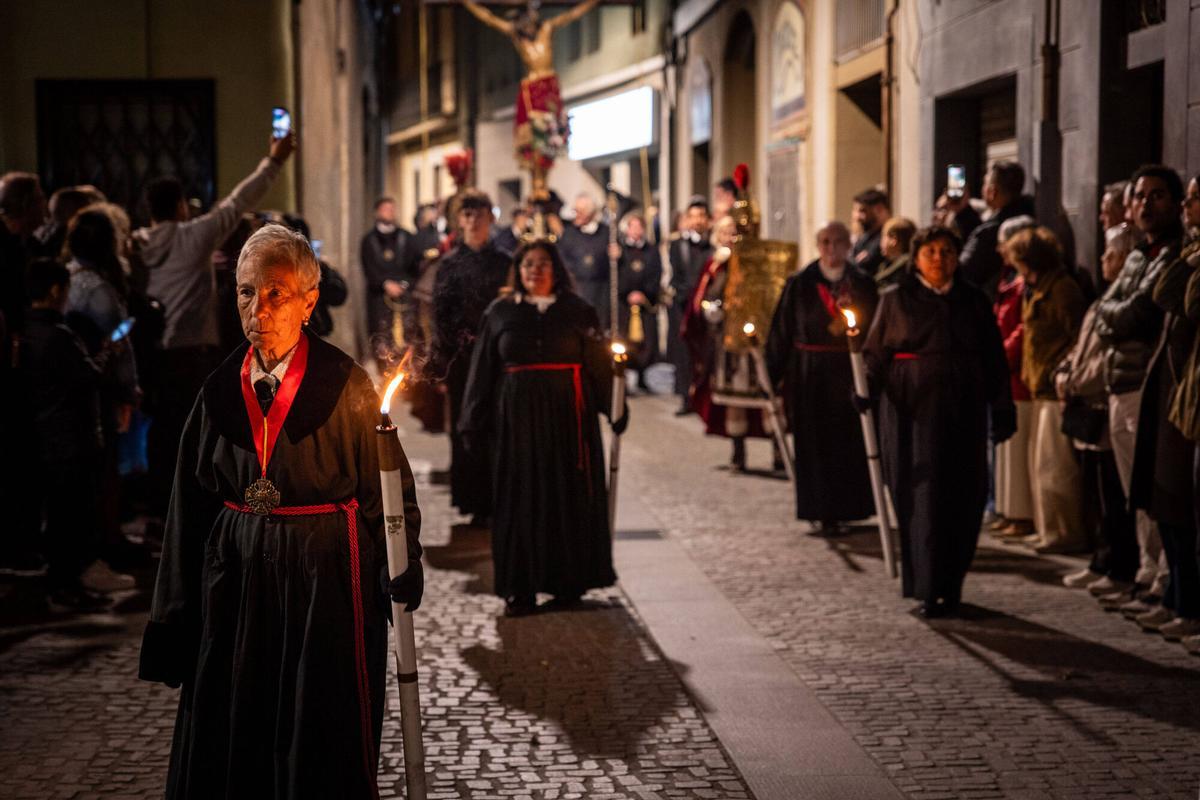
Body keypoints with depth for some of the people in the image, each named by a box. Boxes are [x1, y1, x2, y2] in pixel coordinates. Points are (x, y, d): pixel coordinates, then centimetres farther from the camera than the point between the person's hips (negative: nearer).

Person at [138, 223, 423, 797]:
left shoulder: (345, 384, -6)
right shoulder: (220, 390, 4)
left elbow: (386, 486, -8)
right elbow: (192, 505, 9)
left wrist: (403, 573, -22)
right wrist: (179, 612, 8)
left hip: (326, 578, -3)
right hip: (235, 577, 4)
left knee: (322, 750, 5)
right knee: (230, 743, 9)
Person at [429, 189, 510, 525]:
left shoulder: (504, 263, 6)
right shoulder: (449, 264, 5)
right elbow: (440, 315, 2)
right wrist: (443, 363, -5)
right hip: (461, 359, 0)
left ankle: (496, 501, 4)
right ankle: (475, 504, 10)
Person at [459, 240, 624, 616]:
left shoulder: (577, 311, 4)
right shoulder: (500, 313, 6)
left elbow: (599, 363, 0)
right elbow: (484, 370, 6)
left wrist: (616, 409, -8)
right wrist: (475, 424, 2)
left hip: (566, 416, 0)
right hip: (517, 417, 1)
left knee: (568, 496, 4)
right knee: (520, 498, 2)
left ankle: (568, 583, 16)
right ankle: (521, 588, 8)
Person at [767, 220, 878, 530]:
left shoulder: (863, 283, 5)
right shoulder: (800, 284, 1)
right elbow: (782, 331, 2)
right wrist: (773, 374, -2)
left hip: (850, 374, 1)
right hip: (811, 376, -1)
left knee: (850, 443, 2)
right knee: (815, 444, 0)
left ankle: (848, 507, 16)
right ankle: (823, 513, 7)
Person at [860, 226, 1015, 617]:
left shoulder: (975, 302, 11)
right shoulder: (896, 300, 6)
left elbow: (994, 361, 12)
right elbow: (875, 353, 5)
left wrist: (1002, 410, 5)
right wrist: (867, 386, -14)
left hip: (964, 414, 2)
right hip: (913, 412, -2)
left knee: (964, 499, 2)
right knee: (923, 496, -7)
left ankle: (951, 585, 15)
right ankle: (929, 590, -5)